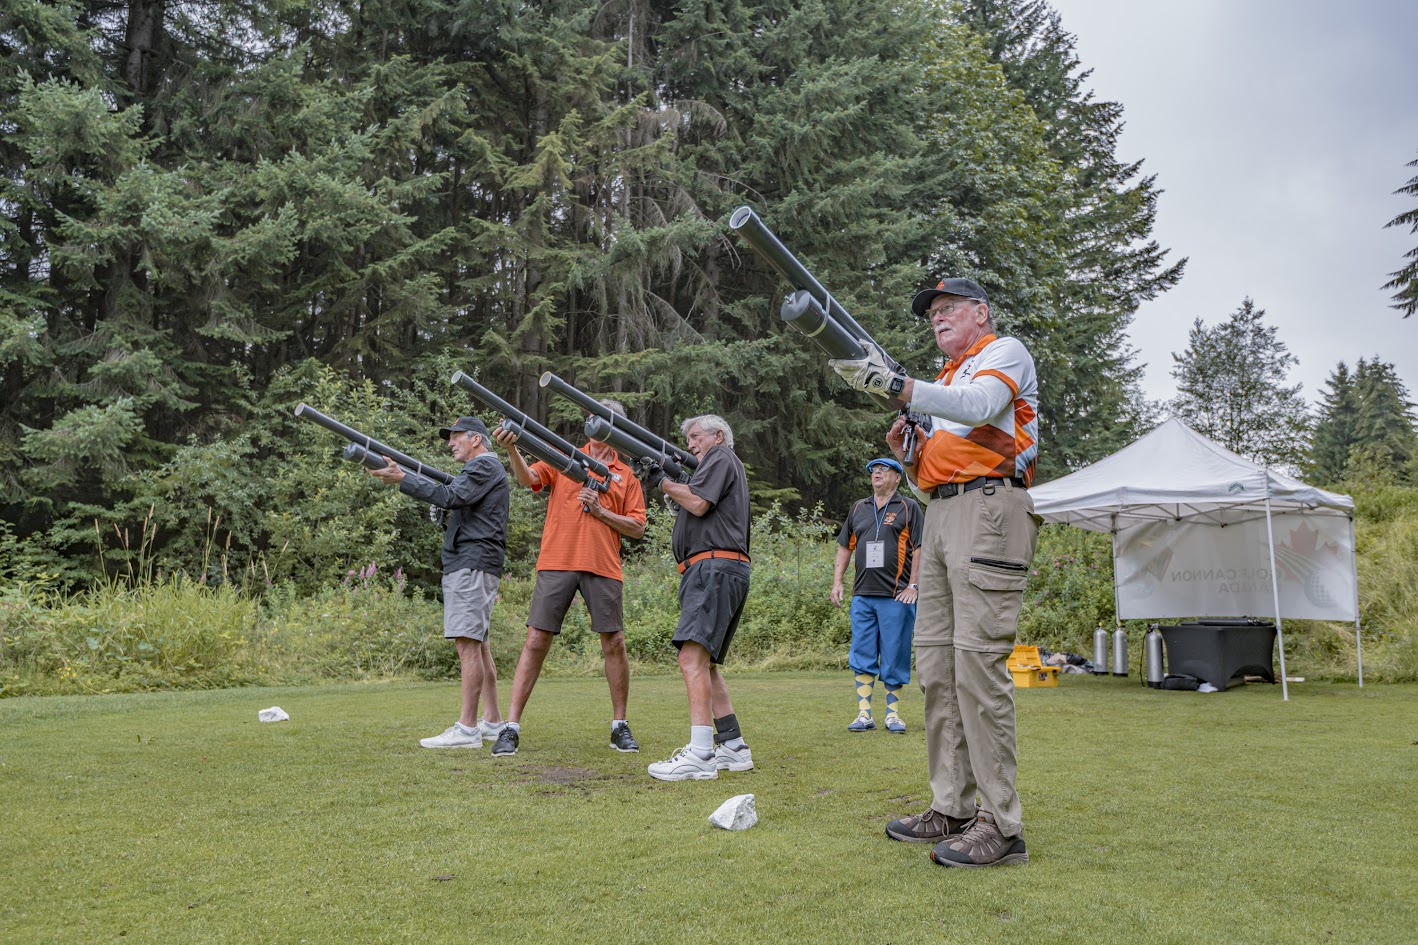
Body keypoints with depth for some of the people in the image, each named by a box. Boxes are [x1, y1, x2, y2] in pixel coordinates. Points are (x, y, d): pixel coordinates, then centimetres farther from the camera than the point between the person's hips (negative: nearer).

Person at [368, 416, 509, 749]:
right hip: (471, 566, 11)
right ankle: (493, 722, 18)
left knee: (468, 643, -15)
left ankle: (467, 729, -17)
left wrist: (402, 480, -20)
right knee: (477, 644, 13)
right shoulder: (479, 470, 27)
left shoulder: (485, 466, -6)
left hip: (472, 564, -11)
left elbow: (451, 496, -19)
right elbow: (455, 501, 21)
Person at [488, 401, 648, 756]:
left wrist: (601, 511, -4)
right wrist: (512, 450, -25)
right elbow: (529, 478, -7)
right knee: (536, 641, -3)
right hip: (557, 563, -1)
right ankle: (511, 727, 3)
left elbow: (637, 527, 9)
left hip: (603, 568, 1)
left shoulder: (626, 476, 14)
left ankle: (620, 726, 18)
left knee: (614, 644, 2)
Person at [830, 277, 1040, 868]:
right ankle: (952, 809, 11)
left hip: (989, 510, -9)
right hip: (941, 516, 9)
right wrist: (907, 455, 7)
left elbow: (980, 406, -18)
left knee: (977, 660, -15)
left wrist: (899, 387, -27)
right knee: (935, 661, 5)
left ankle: (1001, 825, -11)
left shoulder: (1005, 352, 6)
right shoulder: (947, 380, 29)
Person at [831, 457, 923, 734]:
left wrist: (913, 586, -9)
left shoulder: (908, 507, 4)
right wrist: (837, 583, 10)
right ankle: (864, 714, 7)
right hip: (862, 595, 4)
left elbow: (919, 549, -1)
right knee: (862, 658, 2)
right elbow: (845, 547, 18)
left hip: (896, 596, -4)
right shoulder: (858, 508, 17)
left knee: (895, 658, 1)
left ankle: (893, 714, 11)